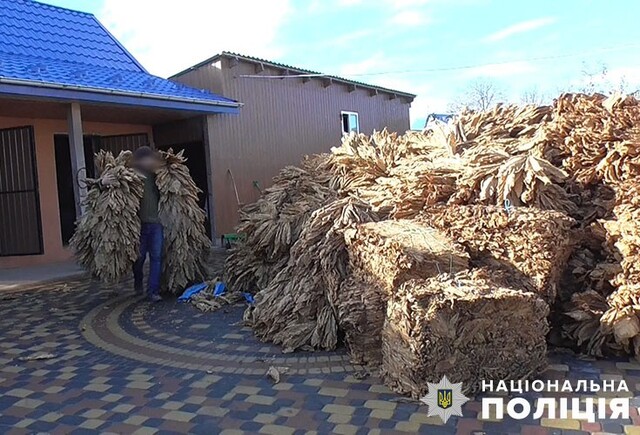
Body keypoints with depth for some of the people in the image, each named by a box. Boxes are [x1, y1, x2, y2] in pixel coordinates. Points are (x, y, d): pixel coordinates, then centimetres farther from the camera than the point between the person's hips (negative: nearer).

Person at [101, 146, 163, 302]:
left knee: (156, 257, 0)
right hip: (139, 223, -3)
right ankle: (138, 283, 36)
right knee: (140, 256, 8)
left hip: (155, 223, 4)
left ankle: (153, 291, 6)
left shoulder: (153, 175, 7)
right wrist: (103, 182, -28)